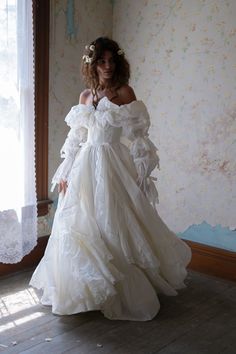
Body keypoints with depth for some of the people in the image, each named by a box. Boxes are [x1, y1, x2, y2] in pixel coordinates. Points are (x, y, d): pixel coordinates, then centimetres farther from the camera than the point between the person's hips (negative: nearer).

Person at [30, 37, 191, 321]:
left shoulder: (124, 92, -3)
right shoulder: (85, 96, 11)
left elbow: (136, 138, -7)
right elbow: (76, 138, 14)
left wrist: (138, 176, -13)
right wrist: (65, 174, 12)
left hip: (113, 168, -5)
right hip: (85, 169, 5)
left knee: (113, 228, -1)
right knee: (83, 229, 10)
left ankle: (122, 296, 15)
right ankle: (88, 290, 27)